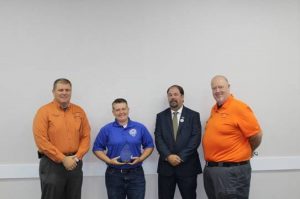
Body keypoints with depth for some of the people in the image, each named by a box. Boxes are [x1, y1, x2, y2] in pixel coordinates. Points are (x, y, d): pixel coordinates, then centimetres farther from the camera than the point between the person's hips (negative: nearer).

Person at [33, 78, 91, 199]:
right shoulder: (44, 111, -6)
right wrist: (63, 159, -14)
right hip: (52, 164, -4)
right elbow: (41, 141, -12)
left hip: (75, 164, 4)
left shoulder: (79, 111, 7)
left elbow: (86, 136, 8)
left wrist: (77, 156, -7)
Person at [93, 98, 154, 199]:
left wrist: (141, 158, -8)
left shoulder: (140, 127, 2)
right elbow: (97, 148, 2)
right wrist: (109, 161, -12)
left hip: (136, 174, 1)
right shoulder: (106, 129, -1)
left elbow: (149, 145, 8)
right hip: (114, 174, 0)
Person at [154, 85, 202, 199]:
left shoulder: (193, 115, 3)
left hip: (187, 165, -1)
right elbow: (158, 138, 0)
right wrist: (168, 156, -14)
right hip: (166, 165, 2)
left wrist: (181, 157, -14)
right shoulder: (161, 116, 9)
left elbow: (196, 139, -6)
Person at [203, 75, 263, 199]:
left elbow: (256, 135, -14)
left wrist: (245, 153, 2)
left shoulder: (239, 107, -14)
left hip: (232, 170, -8)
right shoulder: (214, 109, 10)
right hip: (210, 168, 8)